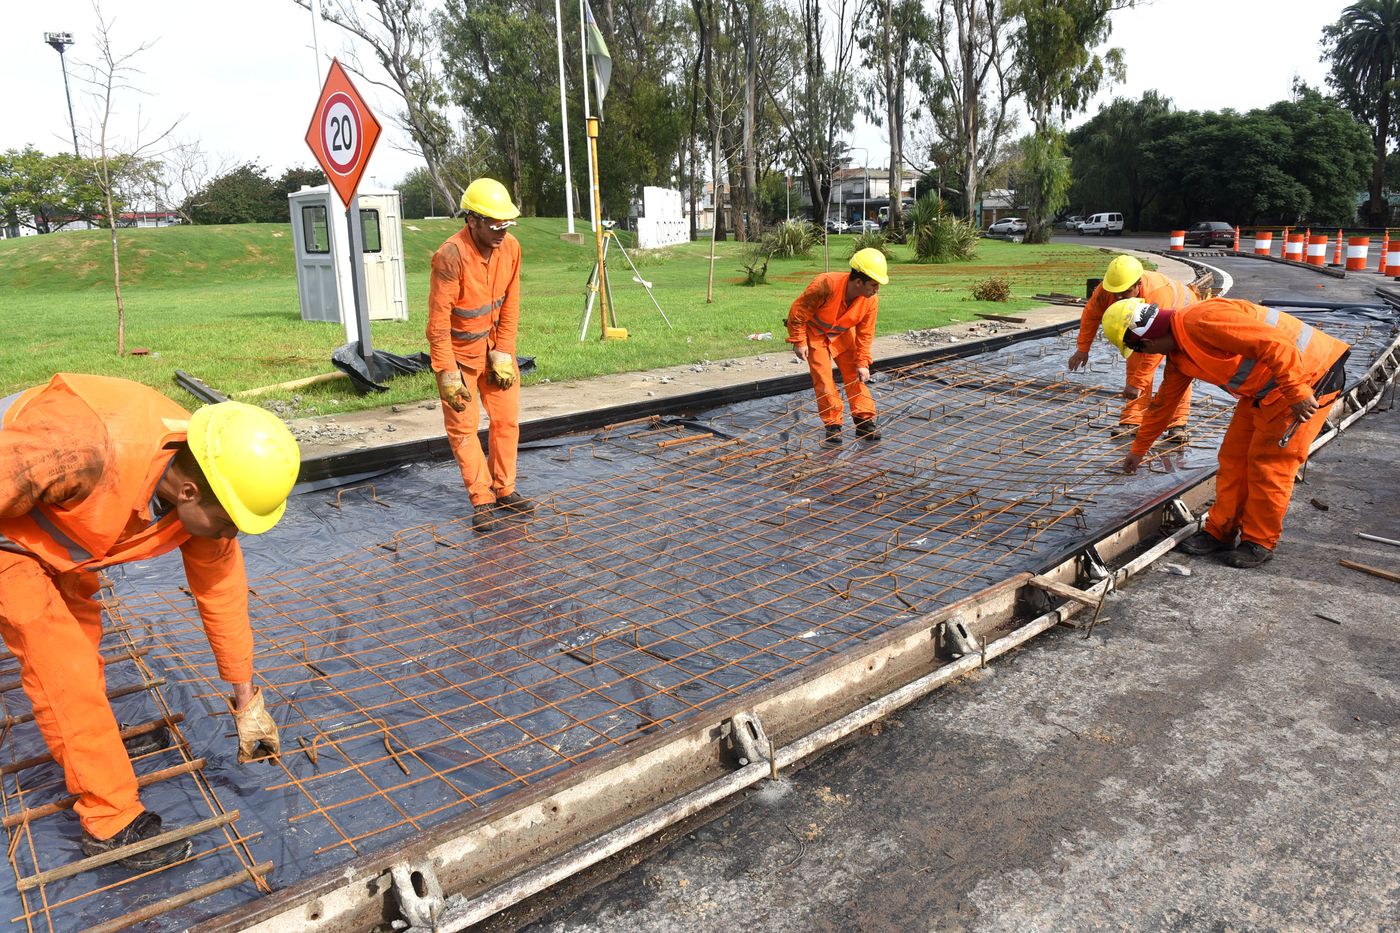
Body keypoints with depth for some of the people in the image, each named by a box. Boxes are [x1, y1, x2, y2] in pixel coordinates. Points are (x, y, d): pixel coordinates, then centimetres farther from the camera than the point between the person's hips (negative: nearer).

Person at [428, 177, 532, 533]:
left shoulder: (511, 247, -9)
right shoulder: (451, 255, -27)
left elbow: (510, 305, -2)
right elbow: (438, 319, -24)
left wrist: (503, 354, -5)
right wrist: (447, 373, -22)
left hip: (494, 346, 6)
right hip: (458, 350, -5)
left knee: (507, 419, 9)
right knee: (463, 426, -1)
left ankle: (504, 490, 24)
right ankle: (482, 500, 10)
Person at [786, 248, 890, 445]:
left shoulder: (871, 300, -22)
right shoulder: (825, 285, -37)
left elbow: (865, 333, -10)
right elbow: (798, 311, -25)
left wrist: (862, 363, -12)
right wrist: (799, 342, -21)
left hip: (843, 334, 4)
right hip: (815, 333, -4)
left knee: (855, 375, -1)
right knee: (823, 379, -8)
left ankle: (864, 421, 8)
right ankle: (833, 425, 2)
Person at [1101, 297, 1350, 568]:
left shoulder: (1205, 320, -28)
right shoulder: (1178, 355, 5)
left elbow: (1274, 345, -32)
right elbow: (1163, 403, 18)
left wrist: (1297, 393, -30)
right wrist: (1139, 449, 26)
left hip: (1308, 376, -9)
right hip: (1265, 387, 9)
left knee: (1269, 463, -5)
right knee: (1233, 456, 9)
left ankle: (1260, 542, 8)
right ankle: (1220, 531, 19)